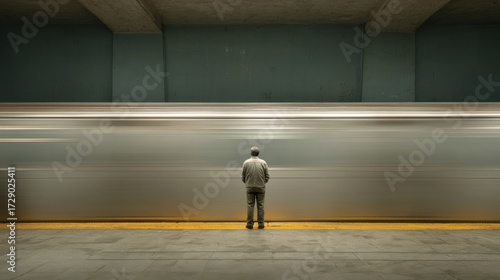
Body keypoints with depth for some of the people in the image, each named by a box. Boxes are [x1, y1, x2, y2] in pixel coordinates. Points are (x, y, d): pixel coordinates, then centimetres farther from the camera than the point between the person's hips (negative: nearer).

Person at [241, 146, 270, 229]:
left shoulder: (246, 162, -2)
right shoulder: (263, 162, -2)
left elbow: (243, 176, 2)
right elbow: (267, 176, 0)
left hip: (250, 187, 0)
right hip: (261, 187, 0)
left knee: (250, 205, 5)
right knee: (260, 205, 5)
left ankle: (250, 224, 6)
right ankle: (261, 224, 8)